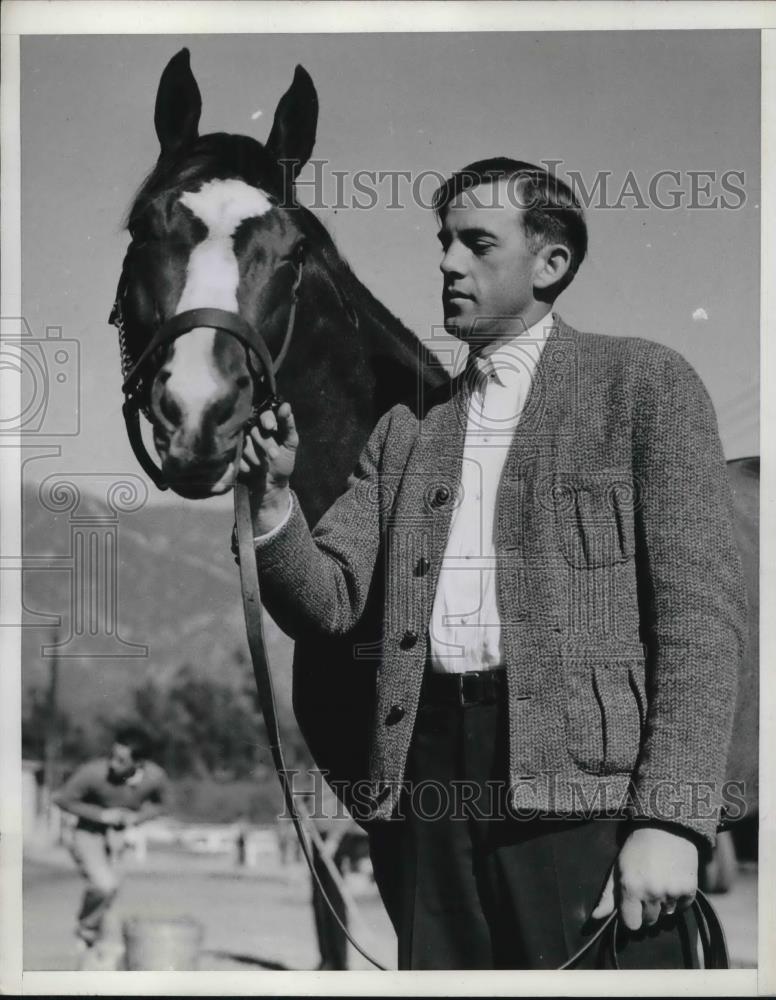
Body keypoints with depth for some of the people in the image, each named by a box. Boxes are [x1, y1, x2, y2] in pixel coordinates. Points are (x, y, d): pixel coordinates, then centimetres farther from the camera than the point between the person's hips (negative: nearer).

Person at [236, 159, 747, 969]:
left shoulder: (643, 382, 5)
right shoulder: (407, 427, 20)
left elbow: (704, 608, -3)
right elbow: (328, 604, 14)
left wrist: (670, 819, -14)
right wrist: (273, 500, -6)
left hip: (581, 779, -4)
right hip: (431, 774, 4)